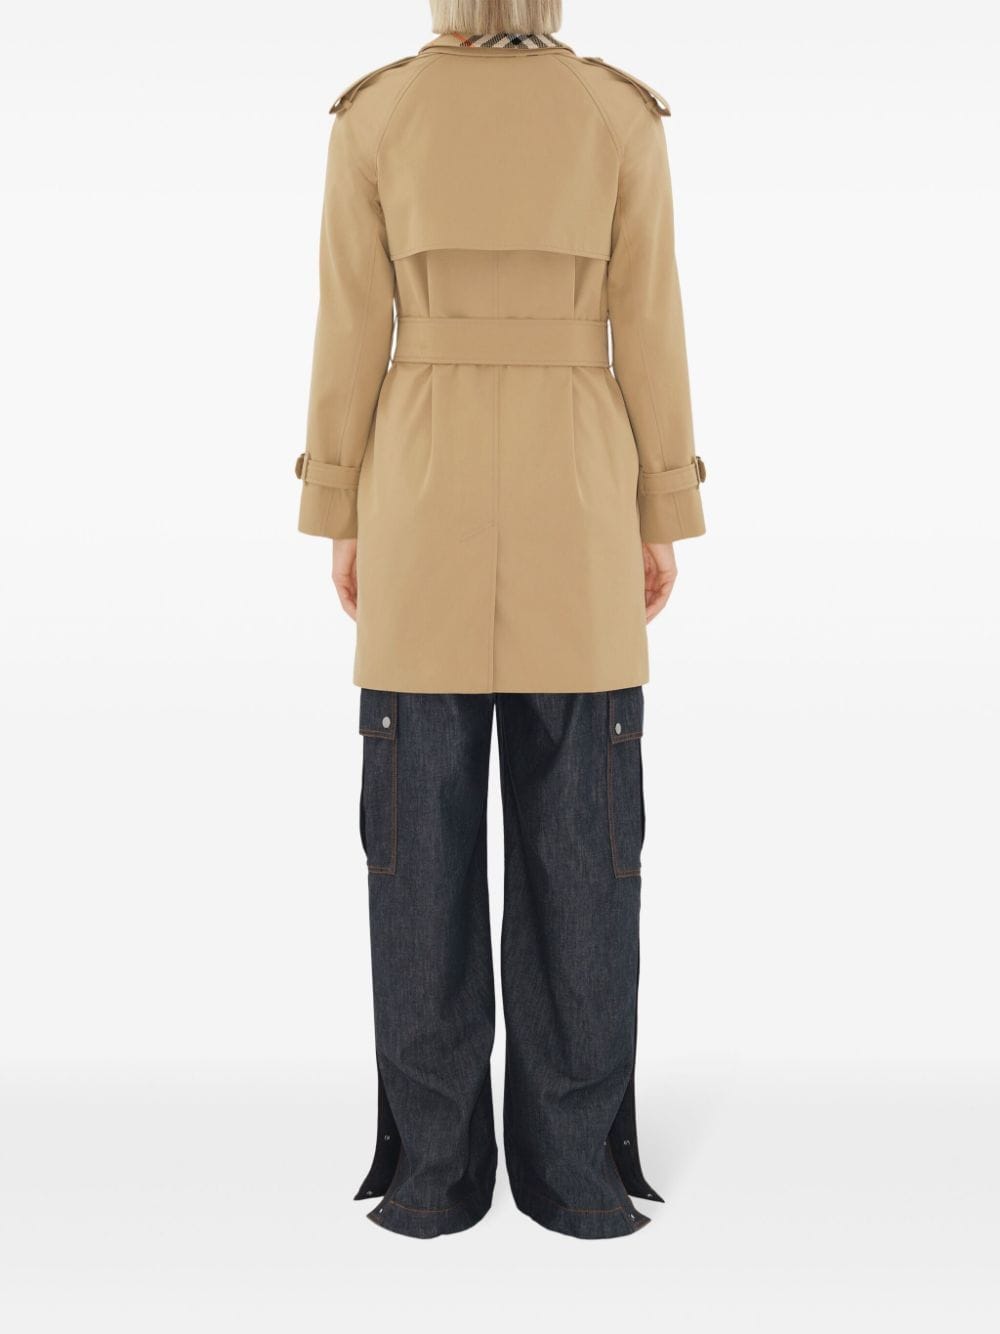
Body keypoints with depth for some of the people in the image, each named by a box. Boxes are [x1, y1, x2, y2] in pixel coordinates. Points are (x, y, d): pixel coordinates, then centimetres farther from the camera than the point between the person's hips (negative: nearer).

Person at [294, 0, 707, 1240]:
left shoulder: (373, 116, 0)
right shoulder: (622, 116, 1)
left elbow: (351, 331, -1)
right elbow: (648, 329, -1)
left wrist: (342, 519, 6)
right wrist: (663, 517, 6)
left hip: (426, 495, 0)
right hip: (572, 498, 0)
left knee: (425, 835, 4)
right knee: (578, 836, 4)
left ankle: (435, 1169, 9)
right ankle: (574, 1167, 9)